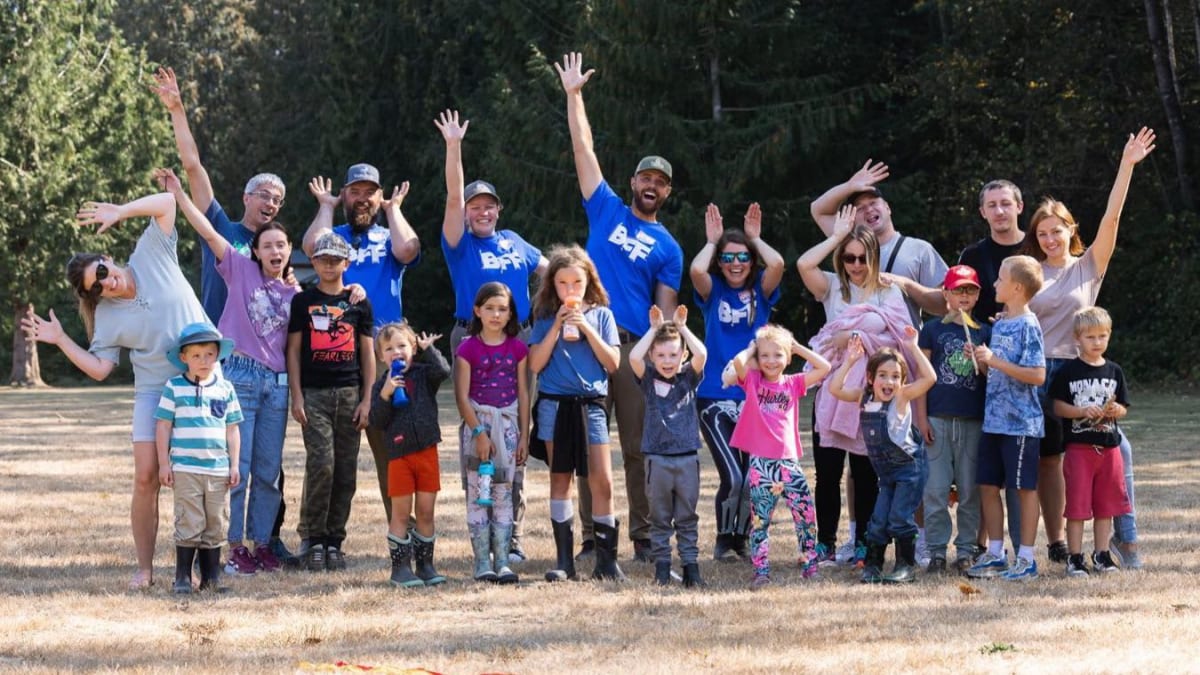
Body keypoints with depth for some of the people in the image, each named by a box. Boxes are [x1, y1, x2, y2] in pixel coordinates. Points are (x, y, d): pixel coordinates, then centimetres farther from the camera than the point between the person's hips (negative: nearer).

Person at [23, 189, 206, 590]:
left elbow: (166, 203, -5)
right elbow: (99, 368, 1)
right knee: (146, 477, -7)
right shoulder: (107, 317, 3)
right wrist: (60, 340, -5)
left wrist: (120, 212, -16)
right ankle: (144, 569, 1)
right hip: (154, 392, 1)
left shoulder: (151, 257, -1)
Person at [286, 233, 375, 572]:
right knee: (321, 464, -15)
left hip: (349, 393, 2)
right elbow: (294, 350, 5)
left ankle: (334, 540, 9)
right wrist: (296, 396, -4)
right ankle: (313, 539, -6)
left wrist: (367, 399, 3)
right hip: (314, 394, -2)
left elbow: (367, 353, 11)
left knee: (346, 471, 1)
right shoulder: (303, 301, 7)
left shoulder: (359, 303, 11)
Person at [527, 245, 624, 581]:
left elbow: (612, 362, 0)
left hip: (591, 404, 0)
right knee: (560, 479, 4)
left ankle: (606, 560, -1)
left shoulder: (601, 315, 6)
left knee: (602, 481, -7)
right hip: (554, 403, 1)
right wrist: (556, 327, -9)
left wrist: (587, 329, -10)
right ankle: (564, 560, 8)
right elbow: (535, 364, -3)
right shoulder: (546, 318, 7)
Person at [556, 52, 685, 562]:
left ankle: (643, 536, 3)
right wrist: (573, 95, 7)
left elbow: (666, 308, 6)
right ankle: (593, 534, 6)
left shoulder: (667, 247, 10)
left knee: (639, 447, -1)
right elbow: (583, 149, 10)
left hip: (637, 347, -1)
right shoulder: (607, 210, 12)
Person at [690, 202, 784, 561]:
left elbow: (777, 264, -13)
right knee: (733, 477, -14)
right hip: (715, 398, -2)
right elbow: (696, 269, -18)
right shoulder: (713, 292, 4)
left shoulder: (760, 292, 7)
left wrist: (754, 238, 1)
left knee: (753, 478, 3)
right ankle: (722, 541, 4)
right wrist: (712, 240, -2)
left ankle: (742, 539, 23)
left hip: (754, 397, 2)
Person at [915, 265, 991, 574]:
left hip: (973, 420, 1)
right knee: (936, 488, -3)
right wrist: (921, 417, -2)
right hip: (938, 418, -1)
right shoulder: (932, 330, 6)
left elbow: (992, 375, 8)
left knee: (969, 489, 3)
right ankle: (936, 550, 2)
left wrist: (981, 360, -13)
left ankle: (966, 549, 10)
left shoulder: (984, 332, 10)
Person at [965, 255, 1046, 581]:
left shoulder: (1028, 325, -12)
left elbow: (1037, 375, -20)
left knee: (1025, 487, 0)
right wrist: (981, 360, 2)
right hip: (993, 419, 8)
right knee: (988, 485, 9)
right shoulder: (999, 324, 13)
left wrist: (995, 361, -21)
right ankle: (995, 554, 17)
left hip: (1021, 421, -8)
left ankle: (1026, 558, 6)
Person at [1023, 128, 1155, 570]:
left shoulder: (1089, 266, 5)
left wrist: (1127, 166, -9)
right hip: (1036, 375, 1)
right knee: (1047, 459, 4)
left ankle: (1125, 537, -3)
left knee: (1118, 450, -11)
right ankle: (1056, 543, 12)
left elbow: (1111, 218, -3)